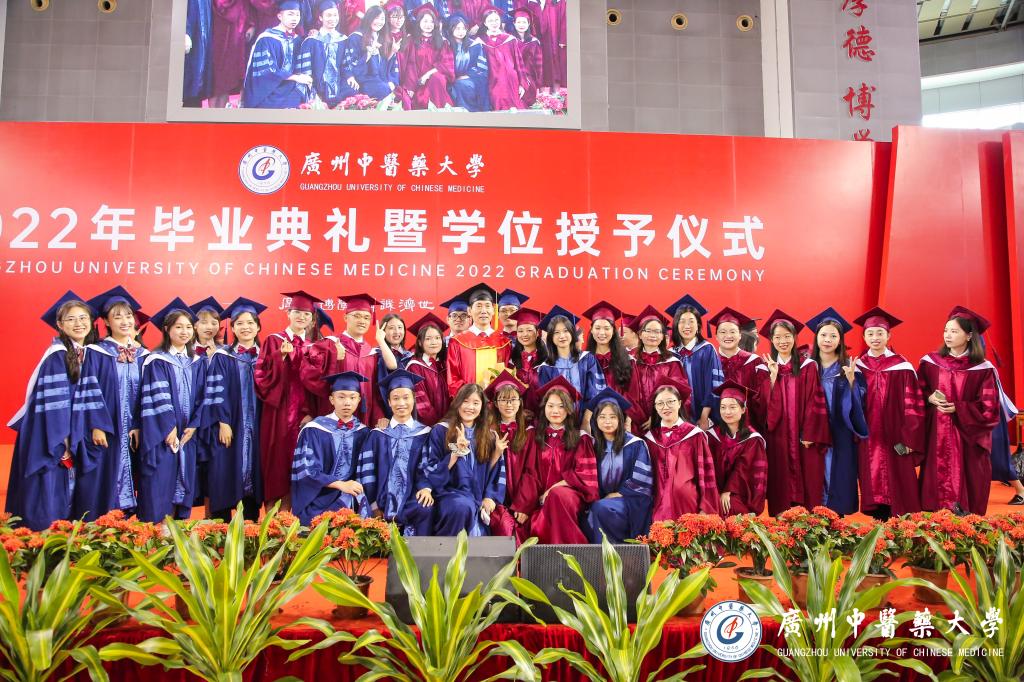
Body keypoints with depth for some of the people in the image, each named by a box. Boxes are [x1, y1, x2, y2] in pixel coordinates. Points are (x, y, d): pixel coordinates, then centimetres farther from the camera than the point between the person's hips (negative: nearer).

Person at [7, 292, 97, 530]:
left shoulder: (88, 354, 8)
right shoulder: (56, 356, -14)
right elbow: (52, 401, -18)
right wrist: (62, 441, -20)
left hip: (73, 433, 7)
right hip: (50, 437, -7)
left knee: (66, 494, 12)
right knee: (49, 496, -4)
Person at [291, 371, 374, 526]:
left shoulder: (363, 433, 8)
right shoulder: (314, 430, -3)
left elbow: (366, 474, 9)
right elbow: (307, 470, -9)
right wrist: (341, 485, -17)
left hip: (354, 506, 3)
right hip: (319, 505, -2)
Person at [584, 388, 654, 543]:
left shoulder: (635, 445, -3)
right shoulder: (595, 446, 9)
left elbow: (640, 482, -8)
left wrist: (614, 495, -10)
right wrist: (596, 498, -6)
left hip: (632, 501, -4)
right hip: (604, 500, 4)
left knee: (601, 508, -32)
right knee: (588, 518, -28)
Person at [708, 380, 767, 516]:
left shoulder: (752, 439, -1)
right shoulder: (713, 435, 6)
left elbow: (743, 470, -7)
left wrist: (727, 492, -18)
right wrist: (717, 494, -15)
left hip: (741, 496, -2)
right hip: (716, 493, 2)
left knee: (732, 508, -31)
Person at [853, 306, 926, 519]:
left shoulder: (902, 368, -2)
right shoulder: (857, 367, 5)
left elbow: (913, 406, -4)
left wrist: (908, 439, -9)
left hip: (895, 440, -2)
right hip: (867, 441, 2)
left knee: (898, 492, 0)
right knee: (873, 491, 5)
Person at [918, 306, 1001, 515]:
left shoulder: (982, 369, -3)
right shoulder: (930, 362, 4)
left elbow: (989, 410, -6)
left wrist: (958, 408, -16)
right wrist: (929, 398, -11)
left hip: (967, 439, -2)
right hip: (935, 436, 2)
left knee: (964, 498, 1)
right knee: (936, 482, 2)